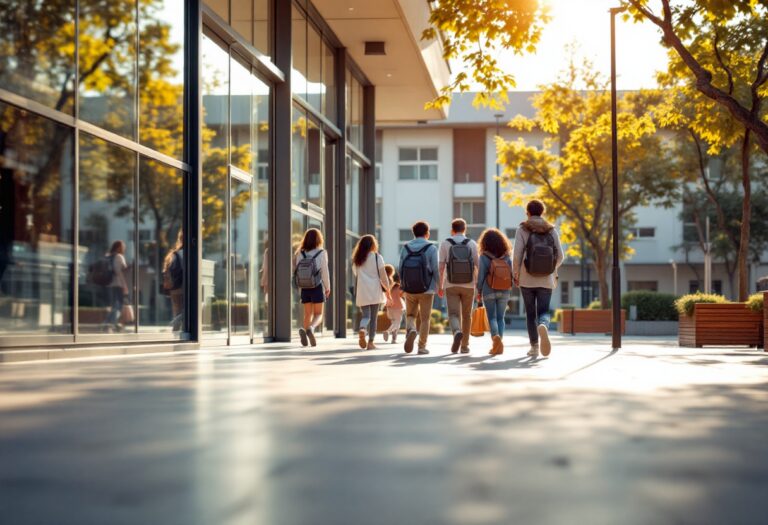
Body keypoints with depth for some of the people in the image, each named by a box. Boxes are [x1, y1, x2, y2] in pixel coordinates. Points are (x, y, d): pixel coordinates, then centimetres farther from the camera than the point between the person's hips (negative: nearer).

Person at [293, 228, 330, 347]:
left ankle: (303, 329, -13)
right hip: (317, 288, -3)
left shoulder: (300, 254, -2)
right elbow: (325, 272, -7)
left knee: (307, 314, 14)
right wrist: (328, 287, 5)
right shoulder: (321, 253, -9)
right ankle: (311, 328, -22)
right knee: (318, 314, 7)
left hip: (304, 289, 3)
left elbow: (295, 270, -2)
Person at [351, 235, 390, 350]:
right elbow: (383, 275, -2)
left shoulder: (356, 259, 8)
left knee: (366, 315, 6)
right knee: (374, 317, 5)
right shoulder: (377, 257, -2)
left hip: (361, 292, 2)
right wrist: (387, 289, 5)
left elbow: (355, 274, 13)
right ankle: (370, 342, 5)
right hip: (375, 291, -2)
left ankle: (362, 329, -26)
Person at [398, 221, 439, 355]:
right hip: (426, 289, -2)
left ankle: (411, 329, -13)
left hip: (409, 289, 2)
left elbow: (400, 270, 2)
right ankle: (422, 346, 6)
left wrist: (403, 285, 16)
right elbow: (435, 270, -9)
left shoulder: (405, 248, 1)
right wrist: (438, 287, 4)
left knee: (410, 315, 17)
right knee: (424, 318, 8)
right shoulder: (431, 248, -7)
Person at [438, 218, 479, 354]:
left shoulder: (445, 244, 0)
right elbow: (477, 266, -2)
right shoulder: (472, 244, 2)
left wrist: (440, 286, 3)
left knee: (454, 314, 0)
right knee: (466, 315, 12)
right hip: (468, 285, 1)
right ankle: (465, 345, 16)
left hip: (451, 285, -1)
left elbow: (441, 266, -3)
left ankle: (457, 332, -30)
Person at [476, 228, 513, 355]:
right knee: (500, 317, 10)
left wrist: (479, 292, 3)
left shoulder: (484, 257, -7)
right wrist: (508, 290, 13)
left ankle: (495, 336, -24)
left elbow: (481, 275, -7)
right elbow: (511, 274, 1)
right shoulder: (506, 257, 1)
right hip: (504, 292, 3)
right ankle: (499, 345, 3)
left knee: (492, 317, 3)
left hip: (489, 291, -3)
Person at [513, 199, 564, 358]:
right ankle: (543, 326, -29)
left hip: (527, 279, -1)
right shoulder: (551, 230, 3)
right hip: (546, 280, 1)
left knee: (530, 313, 13)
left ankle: (534, 347, 12)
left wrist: (515, 275, 2)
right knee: (544, 312, 5)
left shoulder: (522, 230, -4)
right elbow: (559, 256, 2)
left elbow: (517, 255, -12)